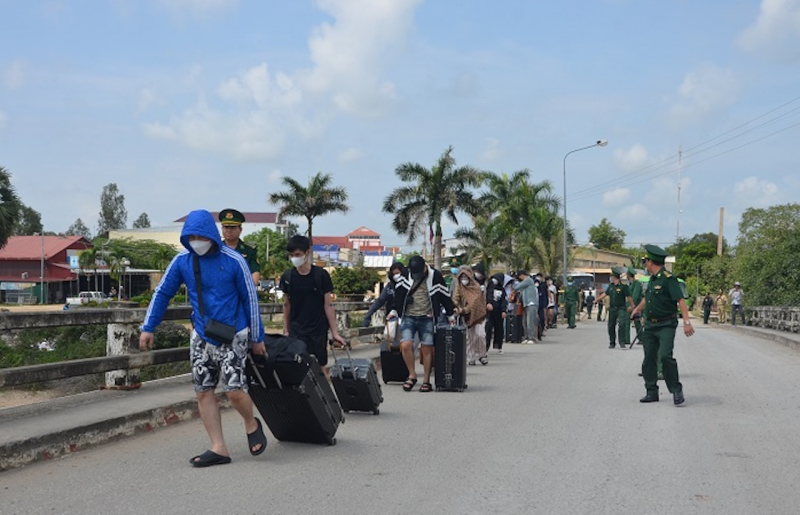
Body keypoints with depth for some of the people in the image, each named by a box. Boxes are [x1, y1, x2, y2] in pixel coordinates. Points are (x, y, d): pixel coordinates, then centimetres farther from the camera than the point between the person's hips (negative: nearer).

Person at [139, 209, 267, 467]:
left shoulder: (233, 261, -12)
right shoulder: (182, 261, -1)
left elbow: (250, 299, -5)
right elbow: (162, 293, 8)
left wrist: (257, 337, -1)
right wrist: (148, 328, 4)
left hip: (233, 336, -4)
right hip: (201, 337, 5)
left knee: (234, 390, -12)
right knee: (203, 392, 3)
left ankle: (251, 425, 20)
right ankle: (218, 449, 11)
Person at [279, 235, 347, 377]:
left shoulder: (321, 275, -6)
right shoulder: (287, 277, 1)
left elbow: (328, 305, -3)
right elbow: (286, 305, 10)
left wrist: (334, 333, -5)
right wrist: (286, 331, 10)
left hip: (318, 330, -2)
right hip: (296, 331, 2)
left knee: (320, 367, 2)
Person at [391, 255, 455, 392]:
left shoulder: (435, 276, -5)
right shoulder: (406, 275, 2)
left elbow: (445, 296, 4)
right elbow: (398, 293, 15)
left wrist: (450, 315, 10)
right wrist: (394, 311, 16)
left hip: (427, 318, -2)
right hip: (408, 317, 2)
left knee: (427, 349, 0)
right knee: (405, 345, -13)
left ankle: (426, 381, 10)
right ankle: (412, 375, 4)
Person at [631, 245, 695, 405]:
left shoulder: (668, 278, -14)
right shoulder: (653, 279, 12)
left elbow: (680, 300, -21)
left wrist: (687, 322, -29)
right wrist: (638, 308, 47)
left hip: (666, 325, -8)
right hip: (650, 325, 8)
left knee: (665, 356, -20)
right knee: (649, 359, 6)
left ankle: (676, 389, -6)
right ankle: (652, 392, 14)